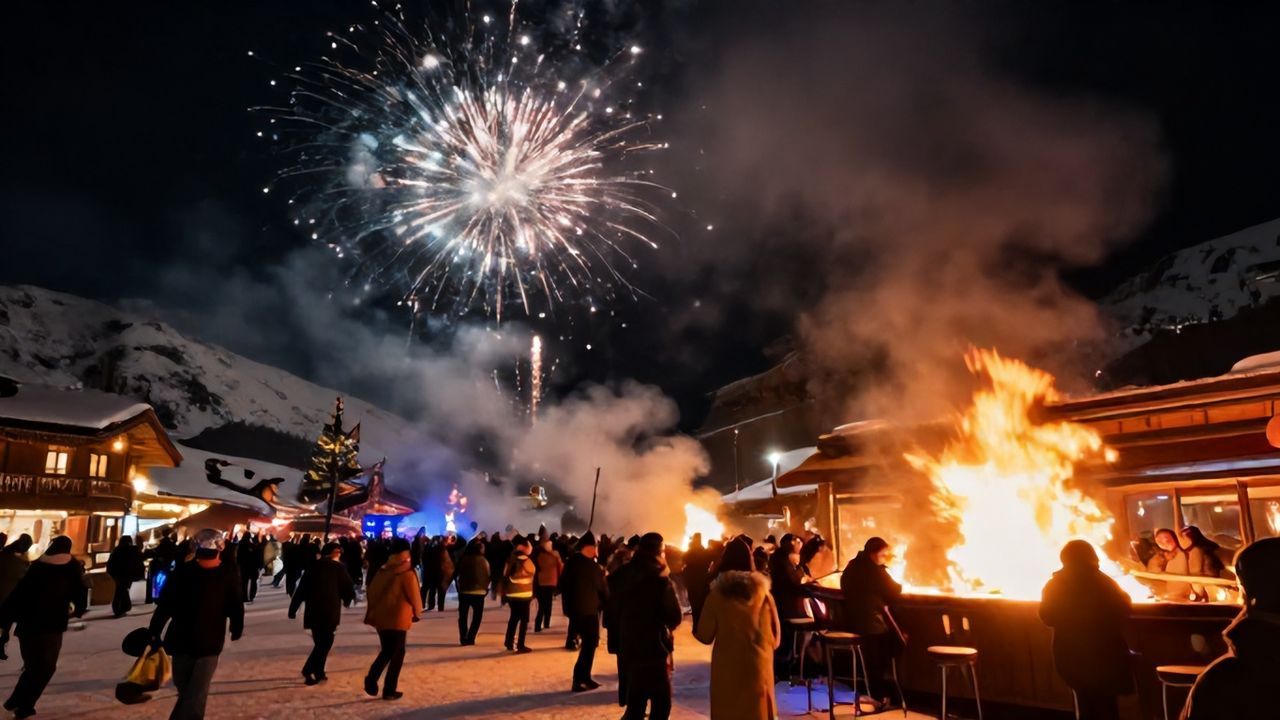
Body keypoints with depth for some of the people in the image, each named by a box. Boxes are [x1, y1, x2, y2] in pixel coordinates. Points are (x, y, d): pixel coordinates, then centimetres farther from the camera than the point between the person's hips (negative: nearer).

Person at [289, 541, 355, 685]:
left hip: (313, 611, 5)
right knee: (325, 642, 4)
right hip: (329, 612, -5)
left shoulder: (315, 567, 11)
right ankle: (308, 671, -5)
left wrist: (293, 609, 14)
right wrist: (347, 600, 20)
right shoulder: (338, 568, -2)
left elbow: (301, 589, 10)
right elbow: (349, 589, 0)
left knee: (321, 642, 18)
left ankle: (318, 673, 19)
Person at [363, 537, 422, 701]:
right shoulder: (407, 573, -13)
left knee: (386, 651, 20)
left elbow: (372, 591, 11)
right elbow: (414, 596, -9)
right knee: (397, 653, 6)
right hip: (398, 619, -6)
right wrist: (417, 613, 10)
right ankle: (389, 690, 7)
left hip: (381, 617, 6)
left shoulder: (383, 570, 6)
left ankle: (371, 678, 1)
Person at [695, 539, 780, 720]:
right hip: (758, 666, 2)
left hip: (727, 667, -1)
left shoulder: (717, 594, -9)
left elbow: (704, 636, -1)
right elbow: (775, 635, 6)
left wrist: (696, 628, 20)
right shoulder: (763, 592, -4)